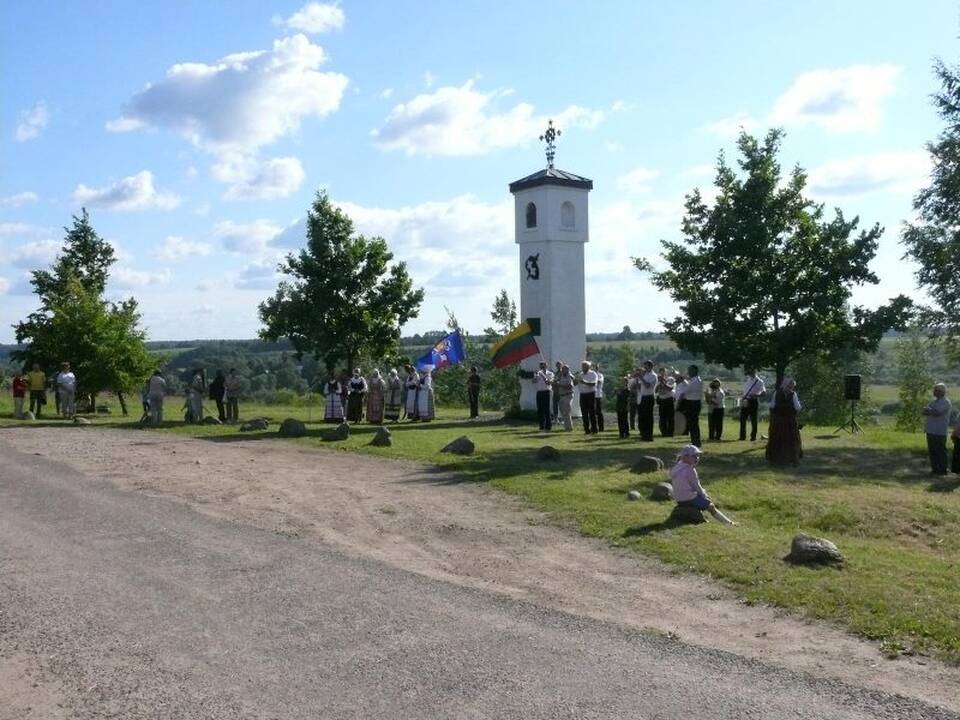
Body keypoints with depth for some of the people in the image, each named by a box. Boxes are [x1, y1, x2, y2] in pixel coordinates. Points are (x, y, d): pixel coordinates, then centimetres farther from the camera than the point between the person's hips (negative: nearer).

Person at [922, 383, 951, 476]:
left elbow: (937, 412, -22)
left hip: (939, 432, -8)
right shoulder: (933, 401, 17)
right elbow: (922, 412, 8)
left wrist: (928, 410, -5)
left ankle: (942, 470, 4)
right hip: (930, 431, 8)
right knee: (932, 451, 10)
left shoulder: (946, 402, -8)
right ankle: (935, 469, 17)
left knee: (940, 451, -3)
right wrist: (932, 412, -10)